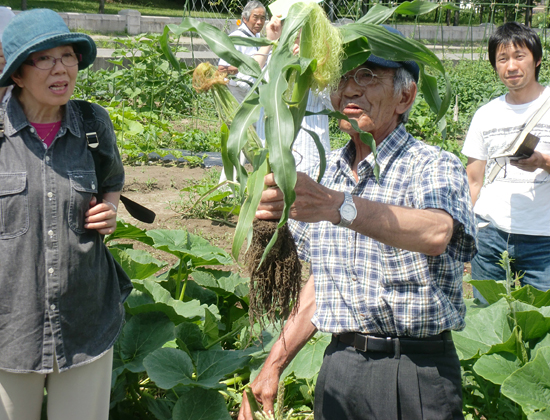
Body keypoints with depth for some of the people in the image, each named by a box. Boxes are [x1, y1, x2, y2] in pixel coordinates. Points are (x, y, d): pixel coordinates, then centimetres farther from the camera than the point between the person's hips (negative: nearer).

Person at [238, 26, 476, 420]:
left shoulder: (436, 166, -10)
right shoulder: (325, 173, 10)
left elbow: (436, 233, -34)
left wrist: (336, 206, -47)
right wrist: (273, 366, 11)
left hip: (416, 376, -5)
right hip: (338, 366, 5)